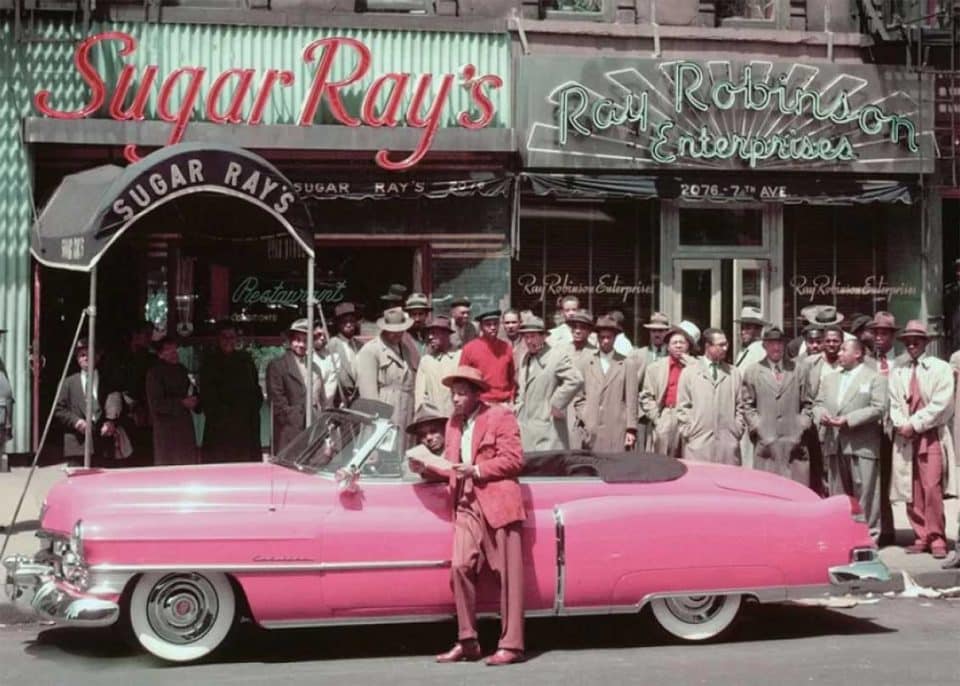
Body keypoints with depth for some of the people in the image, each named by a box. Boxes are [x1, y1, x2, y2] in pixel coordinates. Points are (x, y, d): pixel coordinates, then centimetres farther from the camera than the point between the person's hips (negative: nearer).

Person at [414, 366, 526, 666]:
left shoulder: (500, 416, 1)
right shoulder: (453, 423, 20)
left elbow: (514, 460, -7)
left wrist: (476, 470, -13)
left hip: (497, 503, -6)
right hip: (467, 506, 6)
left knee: (507, 574, -4)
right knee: (460, 567, -6)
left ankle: (511, 645, -1)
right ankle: (467, 642, 2)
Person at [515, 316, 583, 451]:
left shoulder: (557, 355, -10)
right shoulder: (525, 358, 16)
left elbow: (575, 380, -22)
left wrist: (556, 404, -17)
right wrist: (519, 406, 16)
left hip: (547, 426, -8)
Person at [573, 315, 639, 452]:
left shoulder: (627, 363, 4)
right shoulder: (585, 361, 10)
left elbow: (631, 400, 2)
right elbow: (578, 397, 13)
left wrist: (631, 429, -2)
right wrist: (583, 419, 2)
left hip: (618, 430, -1)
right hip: (591, 431, 1)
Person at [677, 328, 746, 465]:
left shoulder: (735, 373, 13)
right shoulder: (689, 372, 8)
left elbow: (740, 406, 13)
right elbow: (682, 407, 5)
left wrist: (738, 430, 3)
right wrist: (687, 433, -2)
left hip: (728, 443, 2)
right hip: (698, 442, -2)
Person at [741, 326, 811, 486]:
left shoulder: (797, 369, 11)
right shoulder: (752, 372, 8)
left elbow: (806, 403, 12)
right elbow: (748, 406, 6)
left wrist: (801, 429, 0)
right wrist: (761, 432, -5)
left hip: (794, 444, 1)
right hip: (766, 444, -1)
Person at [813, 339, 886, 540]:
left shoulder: (874, 378, 1)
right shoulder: (830, 379, 20)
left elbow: (878, 408, -9)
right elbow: (818, 403, 18)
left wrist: (847, 419, -15)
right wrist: (821, 414, -7)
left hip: (862, 445, -6)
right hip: (834, 444, 6)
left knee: (865, 492, -4)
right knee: (837, 493, 9)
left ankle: (869, 533, 3)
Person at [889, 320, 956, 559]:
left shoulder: (940, 368, 2)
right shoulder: (898, 371, 13)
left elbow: (940, 403, -7)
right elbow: (894, 403, 9)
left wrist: (915, 424, -11)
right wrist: (901, 425, -9)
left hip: (931, 435, -4)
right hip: (905, 437, 4)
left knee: (932, 489, -10)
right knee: (911, 492, 3)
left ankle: (937, 539, -3)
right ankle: (921, 537, 11)